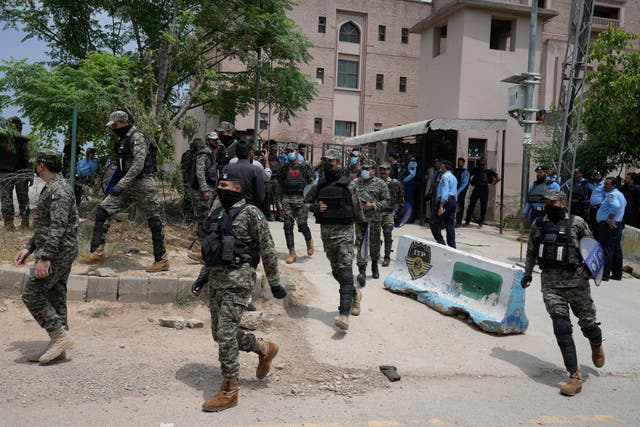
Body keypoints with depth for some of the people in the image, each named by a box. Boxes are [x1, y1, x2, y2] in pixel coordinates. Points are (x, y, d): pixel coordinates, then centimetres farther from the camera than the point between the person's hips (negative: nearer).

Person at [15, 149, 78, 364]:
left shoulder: (58, 189, -16)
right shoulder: (52, 187, 18)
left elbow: (58, 227, -25)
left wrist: (44, 258, -27)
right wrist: (29, 248, 21)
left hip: (58, 253, -10)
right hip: (60, 253, 10)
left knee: (32, 295, -7)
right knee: (55, 298, 11)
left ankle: (60, 335, -3)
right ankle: (58, 347, 17)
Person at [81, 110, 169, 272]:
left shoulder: (137, 137, -11)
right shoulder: (123, 140, 18)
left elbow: (138, 164, -21)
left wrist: (121, 184, -25)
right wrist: (119, 184, 23)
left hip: (142, 185, -9)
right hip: (127, 186, 9)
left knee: (154, 222, 0)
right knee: (102, 210, -1)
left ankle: (162, 260, 9)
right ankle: (97, 251, 3)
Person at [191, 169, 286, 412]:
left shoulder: (250, 213, -7)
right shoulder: (216, 214, 16)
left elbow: (267, 249, -8)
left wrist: (274, 282, -8)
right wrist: (201, 278, 18)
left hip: (237, 279, -8)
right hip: (215, 280, 8)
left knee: (225, 333, -9)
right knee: (220, 334, 13)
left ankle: (229, 392, 5)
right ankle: (264, 349, 34)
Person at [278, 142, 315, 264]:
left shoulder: (304, 166, 3)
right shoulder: (285, 168, 12)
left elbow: (311, 182, 4)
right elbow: (280, 183, 16)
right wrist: (280, 200, 9)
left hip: (300, 198, -3)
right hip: (287, 198, 3)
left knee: (302, 224, -5)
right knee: (288, 225, -2)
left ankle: (309, 241, 28)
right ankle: (292, 253, 3)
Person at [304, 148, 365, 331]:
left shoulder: (346, 185, -6)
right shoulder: (318, 185, 7)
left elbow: (357, 208, 3)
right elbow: (305, 202, 15)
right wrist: (314, 207, -3)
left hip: (344, 231, -5)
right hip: (325, 231, 5)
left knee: (345, 269, -14)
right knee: (336, 270, 15)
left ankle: (344, 314, -21)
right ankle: (354, 294, 40)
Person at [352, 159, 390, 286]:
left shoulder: (380, 184, 3)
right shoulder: (355, 182, 11)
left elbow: (386, 202, 0)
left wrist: (373, 206, -13)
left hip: (374, 219, -1)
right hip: (359, 218, 1)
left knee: (374, 244, 11)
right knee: (360, 244, -6)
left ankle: (374, 265, 36)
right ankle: (362, 271, -7)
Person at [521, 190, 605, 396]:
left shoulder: (577, 223, -4)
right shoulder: (538, 224, 6)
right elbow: (531, 250, 19)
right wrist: (527, 273, 19)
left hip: (576, 282, -2)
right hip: (550, 284, 2)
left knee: (587, 323, 10)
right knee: (562, 328, -6)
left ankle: (596, 346, 48)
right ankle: (575, 377, -1)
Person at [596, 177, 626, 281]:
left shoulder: (611, 194, -14)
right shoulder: (620, 194, 19)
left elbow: (615, 206, -33)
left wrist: (609, 219, -23)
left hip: (608, 225, -10)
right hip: (618, 225, 10)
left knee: (606, 250, -7)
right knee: (617, 250, 12)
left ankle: (604, 274, -5)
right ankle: (617, 274, 18)